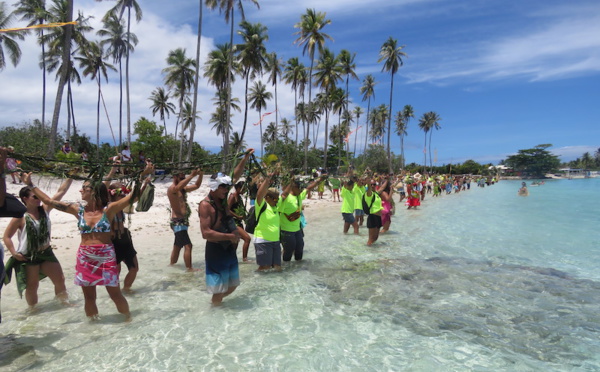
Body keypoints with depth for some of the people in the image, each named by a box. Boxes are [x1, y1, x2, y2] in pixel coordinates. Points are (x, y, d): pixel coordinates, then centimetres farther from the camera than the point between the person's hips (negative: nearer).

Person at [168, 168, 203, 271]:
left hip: (183, 221, 10)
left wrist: (200, 175, 2)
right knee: (188, 245, -15)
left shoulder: (183, 189, 14)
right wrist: (192, 175, -35)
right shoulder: (171, 189, -11)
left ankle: (172, 265, 30)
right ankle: (190, 269, -14)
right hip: (178, 222, -10)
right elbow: (178, 187, -34)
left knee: (177, 246, 19)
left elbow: (197, 186, 19)